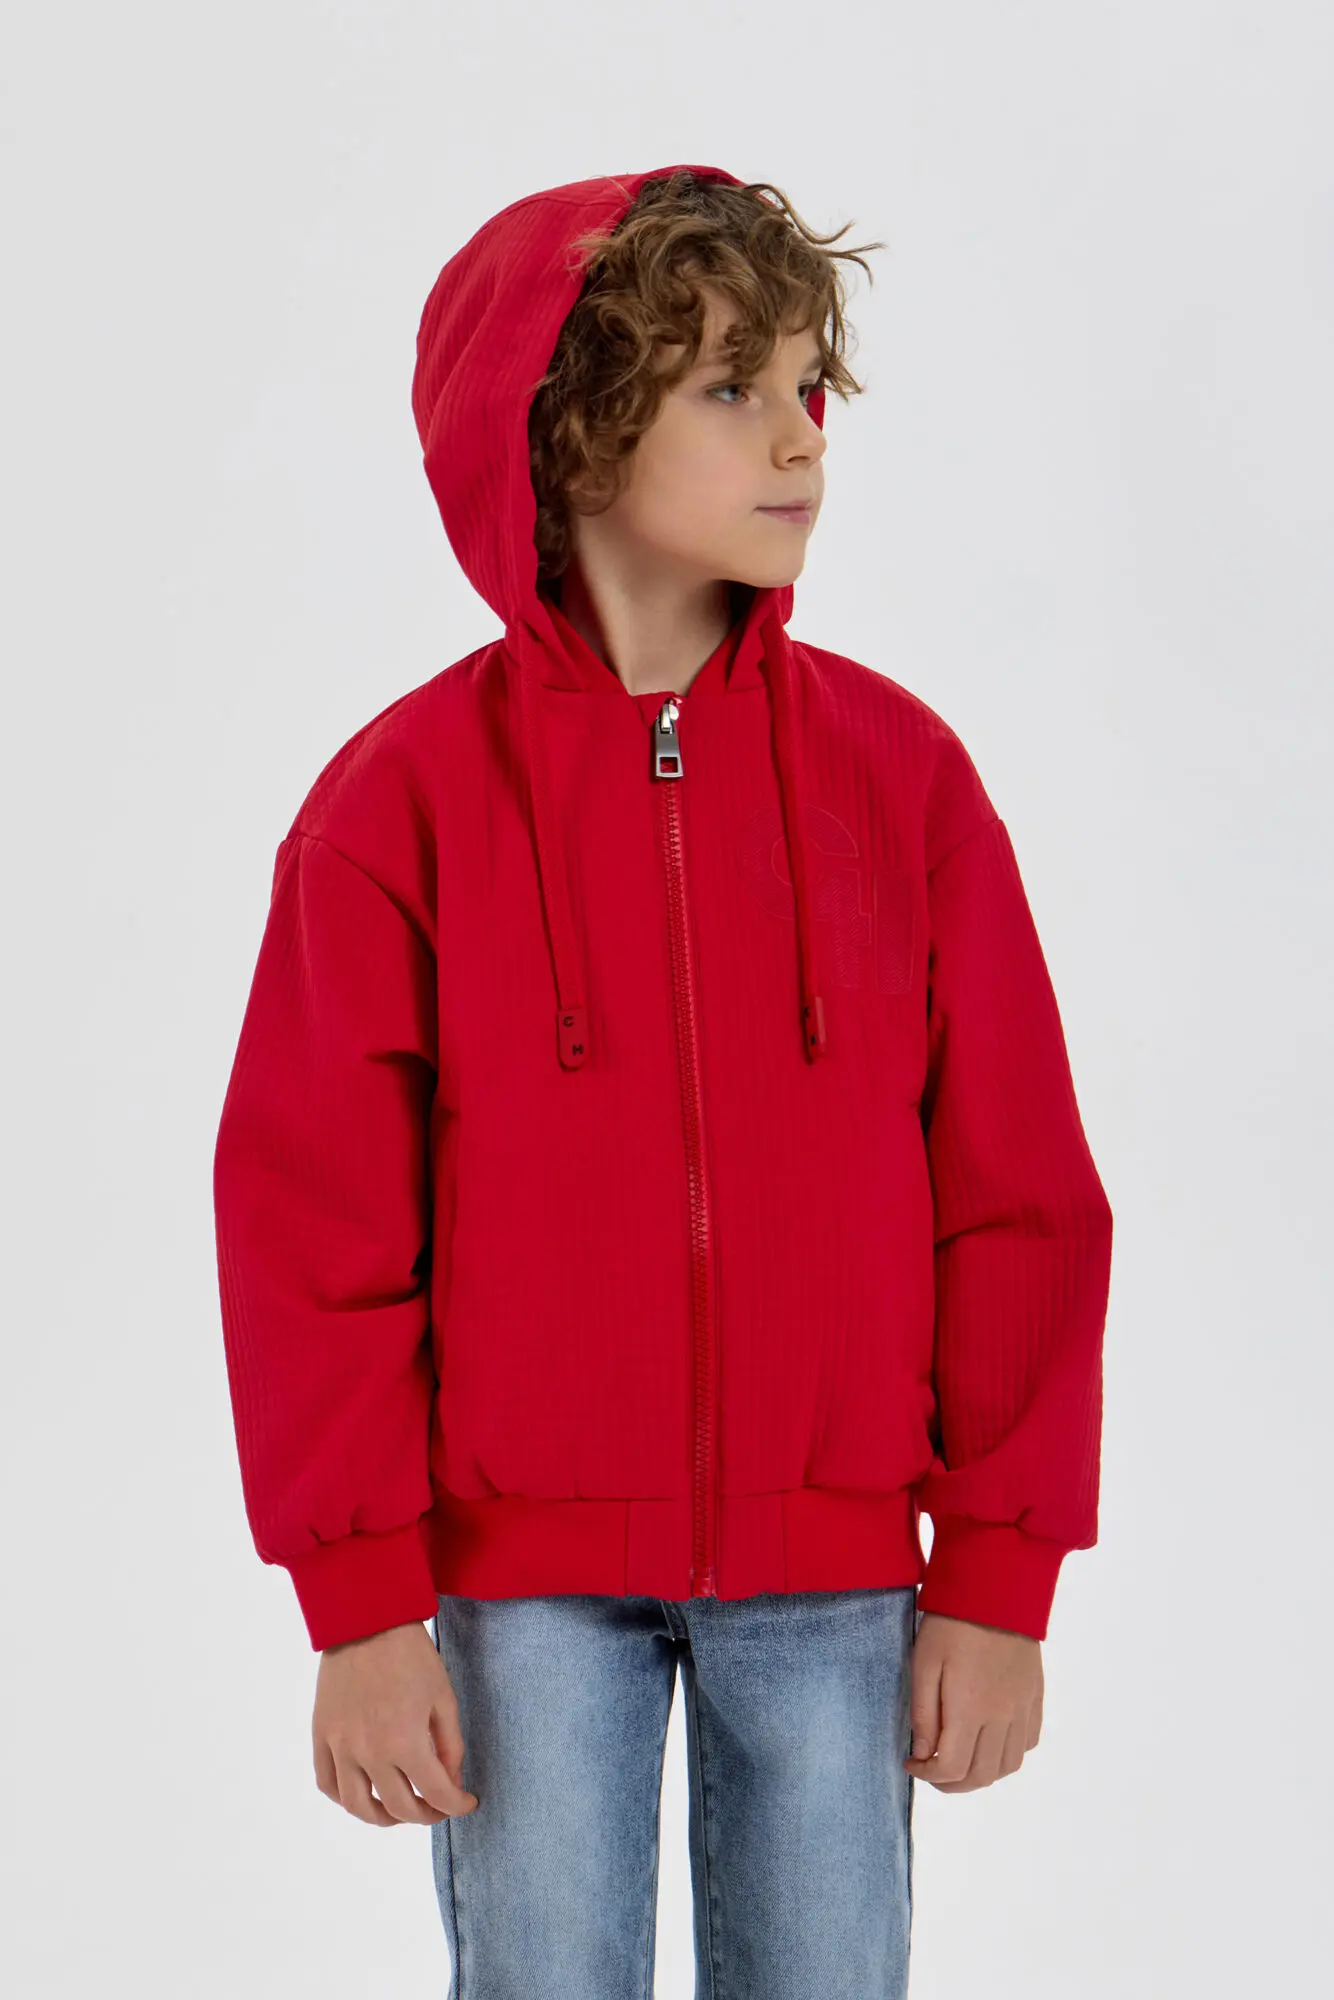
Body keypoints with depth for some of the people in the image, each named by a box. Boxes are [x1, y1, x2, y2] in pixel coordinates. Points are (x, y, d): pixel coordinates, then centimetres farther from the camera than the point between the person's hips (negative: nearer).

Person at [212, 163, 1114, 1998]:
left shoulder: (896, 770, -1)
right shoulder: (406, 794, -5)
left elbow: (1016, 1191, 1)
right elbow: (314, 1227, -3)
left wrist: (998, 1575, -1)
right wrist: (363, 1605, -6)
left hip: (833, 1568, 2)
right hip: (528, 1577, -1)